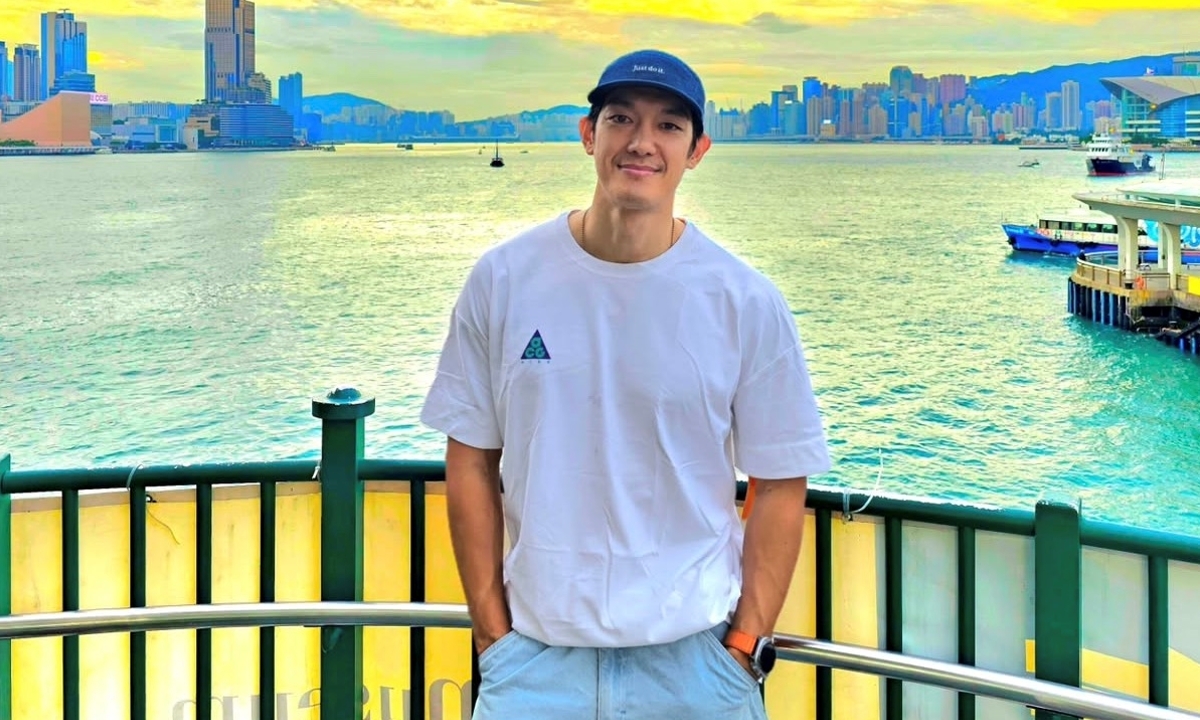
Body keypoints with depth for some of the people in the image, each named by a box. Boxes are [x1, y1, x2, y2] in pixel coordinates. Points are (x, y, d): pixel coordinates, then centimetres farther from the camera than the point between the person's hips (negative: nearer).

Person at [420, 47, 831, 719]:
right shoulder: (503, 279, -2)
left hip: (693, 654, 0)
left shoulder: (747, 303, -4)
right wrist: (492, 632, 0)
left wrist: (746, 646, -5)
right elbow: (472, 461, 2)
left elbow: (781, 485, 0)